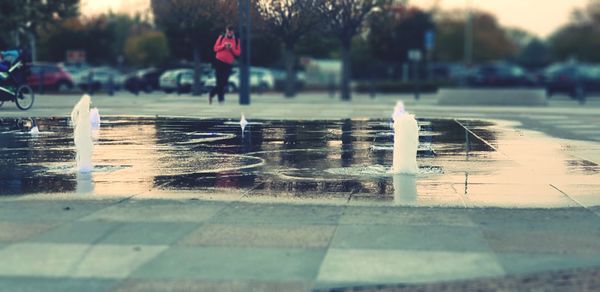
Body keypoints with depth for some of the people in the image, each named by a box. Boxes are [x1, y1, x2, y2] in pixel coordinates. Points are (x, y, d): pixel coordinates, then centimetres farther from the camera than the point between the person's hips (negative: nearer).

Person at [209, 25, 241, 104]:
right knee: (220, 81, -6)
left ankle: (211, 94, 18)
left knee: (224, 82, 0)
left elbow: (238, 53, 2)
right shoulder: (221, 37, 4)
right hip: (219, 62, -2)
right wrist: (223, 46, -14)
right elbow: (215, 48, 3)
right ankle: (221, 98, 2)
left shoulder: (236, 40, 5)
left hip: (228, 64, 2)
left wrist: (232, 48, -15)